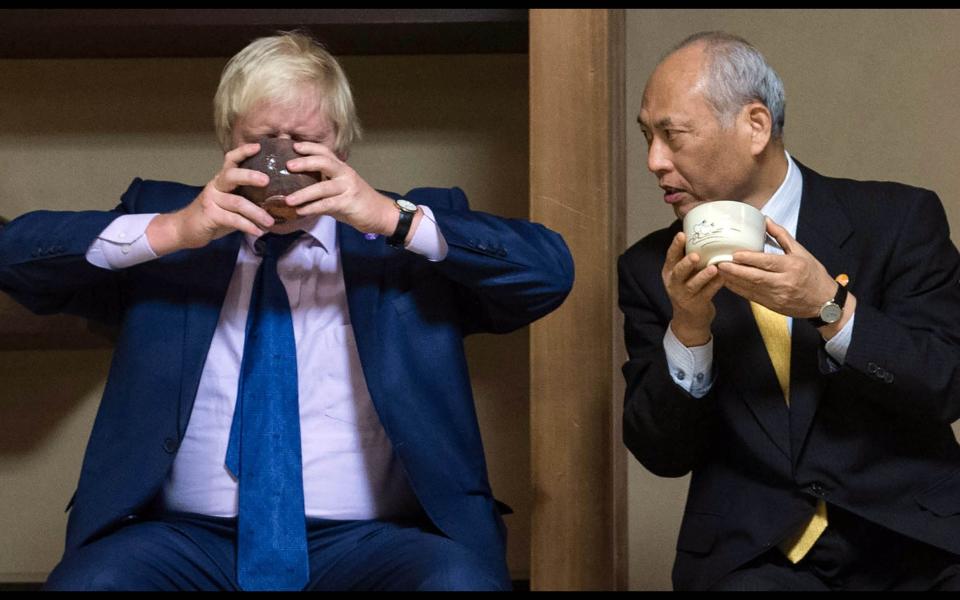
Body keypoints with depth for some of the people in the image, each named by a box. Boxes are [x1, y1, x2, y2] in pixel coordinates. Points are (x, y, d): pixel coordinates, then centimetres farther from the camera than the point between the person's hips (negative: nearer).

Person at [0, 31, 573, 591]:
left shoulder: (414, 232, 12)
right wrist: (171, 231, -11)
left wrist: (393, 218, -13)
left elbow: (550, 269, -1)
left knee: (461, 579, -32)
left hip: (366, 543, -1)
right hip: (191, 537, 1)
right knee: (87, 578, -30)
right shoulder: (162, 212, 15)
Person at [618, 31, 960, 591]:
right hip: (750, 558, 1)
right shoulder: (651, 268, 6)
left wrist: (830, 305, -18)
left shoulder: (899, 220, 2)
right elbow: (661, 454, 2)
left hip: (911, 543, -1)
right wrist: (688, 330, -14)